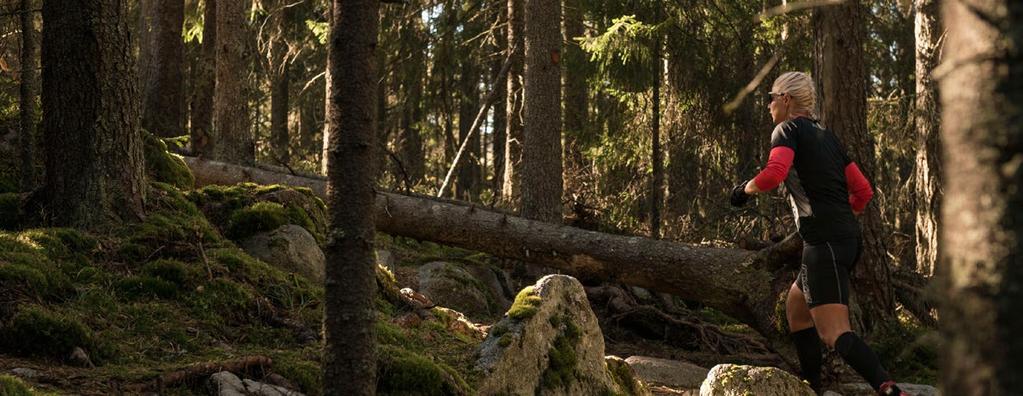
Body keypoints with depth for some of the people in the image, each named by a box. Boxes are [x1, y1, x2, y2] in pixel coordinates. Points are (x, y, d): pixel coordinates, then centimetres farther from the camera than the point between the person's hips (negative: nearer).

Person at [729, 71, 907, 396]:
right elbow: (863, 192, 18)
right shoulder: (827, 136, 21)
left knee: (835, 334, -15)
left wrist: (743, 189, -4)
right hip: (848, 238, 9)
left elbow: (773, 173, -21)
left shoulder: (788, 129, -2)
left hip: (824, 243, -9)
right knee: (796, 308, 25)